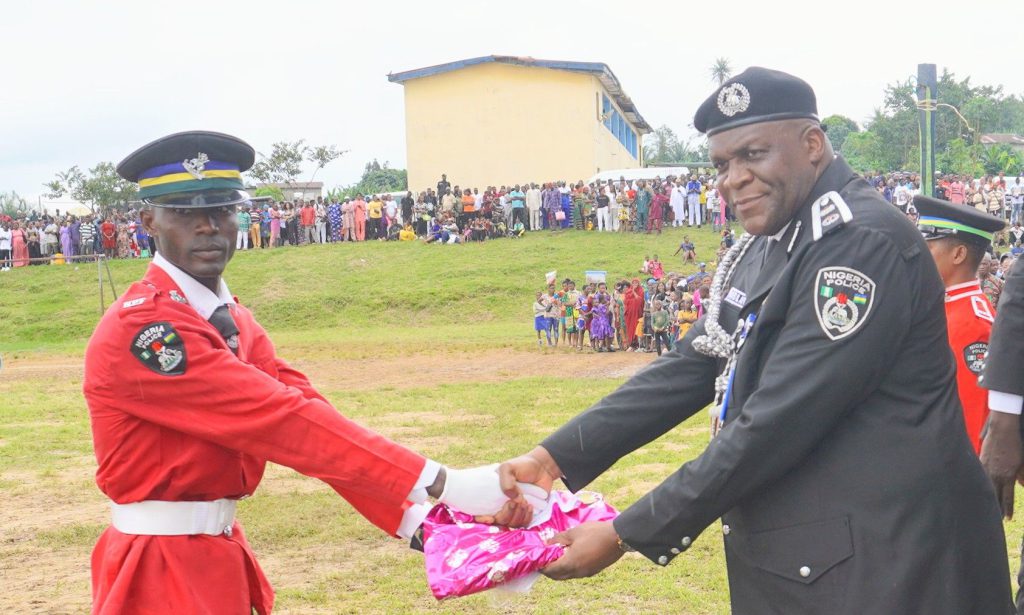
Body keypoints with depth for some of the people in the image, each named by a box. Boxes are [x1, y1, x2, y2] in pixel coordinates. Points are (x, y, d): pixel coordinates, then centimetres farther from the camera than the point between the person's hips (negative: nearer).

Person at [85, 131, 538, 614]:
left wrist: (418, 520, -13)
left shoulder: (235, 323, 8)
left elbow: (301, 414, -2)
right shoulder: (139, 327, -19)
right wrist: (441, 484, -28)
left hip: (221, 558, 8)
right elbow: (279, 418, -26)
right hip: (164, 575, -8)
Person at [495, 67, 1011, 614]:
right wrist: (555, 457, -3)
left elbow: (778, 422, -23)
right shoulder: (760, 251, 10)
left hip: (879, 566, -8)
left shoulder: (863, 240, -18)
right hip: (781, 562, 8)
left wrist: (627, 535, -20)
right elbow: (689, 367, 7)